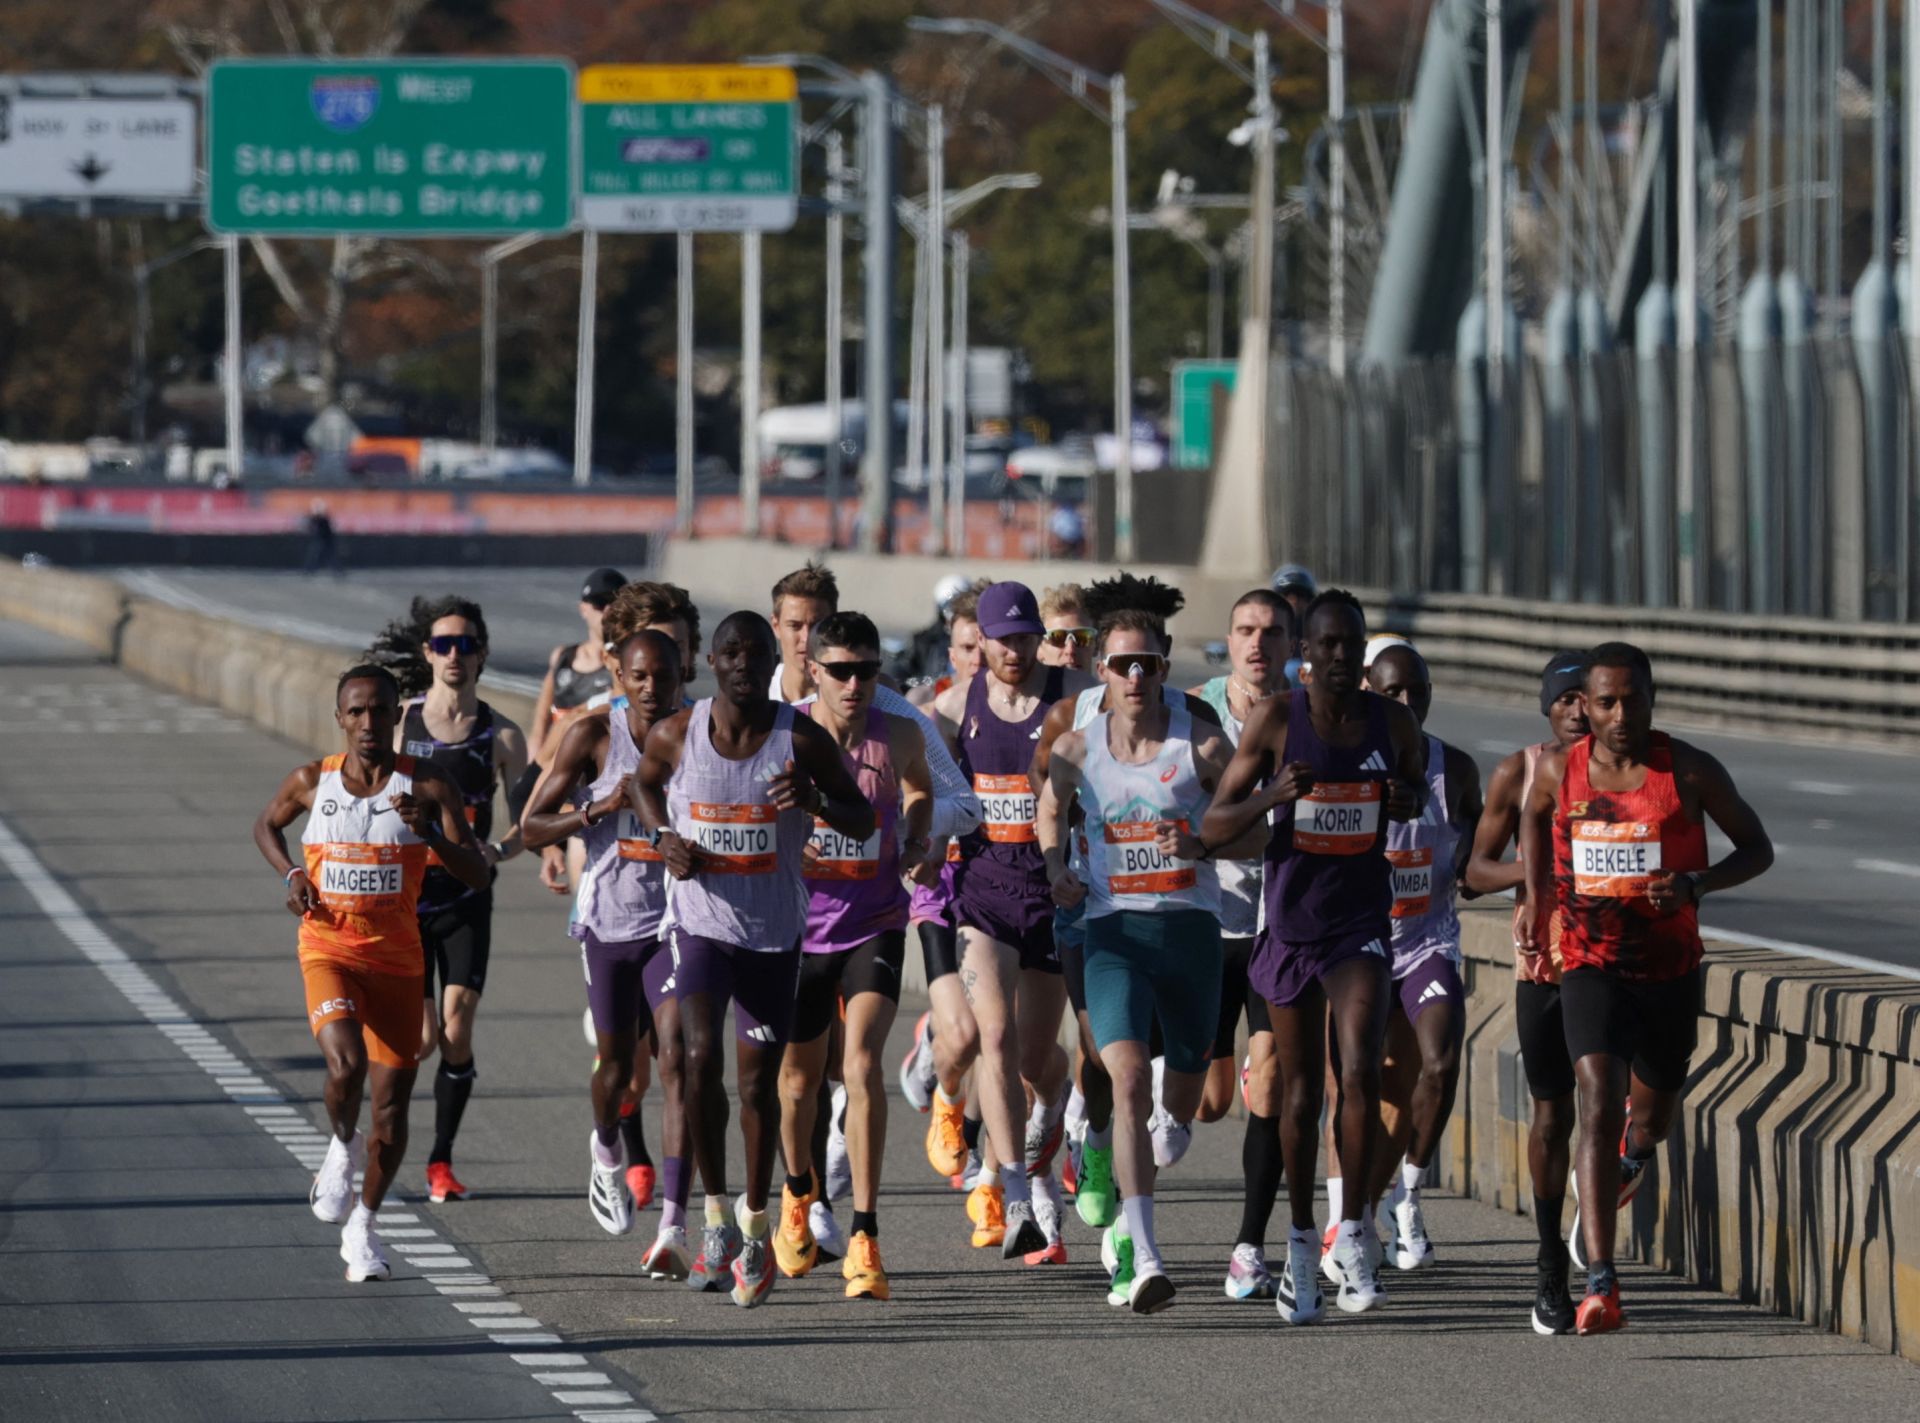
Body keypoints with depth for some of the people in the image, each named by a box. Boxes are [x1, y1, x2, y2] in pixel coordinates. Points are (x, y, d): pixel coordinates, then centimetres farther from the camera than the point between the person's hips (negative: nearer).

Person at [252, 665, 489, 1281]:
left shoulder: (429, 786, -4)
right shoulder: (312, 782, 0)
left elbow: (478, 874, -7)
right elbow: (265, 826, 21)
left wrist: (429, 833, -24)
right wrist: (291, 875, 2)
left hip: (396, 957, 1)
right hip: (327, 948, -1)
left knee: (392, 1098, 4)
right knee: (346, 1063, -26)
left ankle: (362, 1224, 24)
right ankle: (342, 1148, 6)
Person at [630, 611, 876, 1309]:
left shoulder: (802, 741, -9)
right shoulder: (676, 735, -5)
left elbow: (862, 820, 0)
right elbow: (645, 782, 17)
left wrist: (816, 802, -22)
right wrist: (663, 837, -3)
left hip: (775, 932, 0)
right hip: (699, 921, 0)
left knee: (759, 1079, 6)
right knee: (701, 1057, -20)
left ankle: (755, 1225, 24)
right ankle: (715, 1212, -5)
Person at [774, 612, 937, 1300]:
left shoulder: (898, 737, -7)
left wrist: (917, 845, -1)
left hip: (875, 928, -1)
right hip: (800, 927, 1)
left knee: (861, 1064, -19)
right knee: (799, 1074, 16)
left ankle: (864, 1242, -19)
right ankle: (798, 1193, 48)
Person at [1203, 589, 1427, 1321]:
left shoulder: (1393, 723, -1)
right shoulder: (1276, 720, -7)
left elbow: (1419, 786, 20)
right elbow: (1213, 826, -6)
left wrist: (1408, 800, -6)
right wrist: (1271, 796, -26)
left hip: (1362, 924, 0)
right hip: (1291, 924, 0)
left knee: (1360, 1074, -18)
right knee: (1300, 1092, 9)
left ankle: (1353, 1233, -5)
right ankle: (1301, 1243, 25)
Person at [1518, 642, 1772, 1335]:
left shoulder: (1692, 771, -10)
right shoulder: (1558, 770, -4)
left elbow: (1757, 848, -1)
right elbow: (1534, 813, 20)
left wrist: (1694, 884, -19)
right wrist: (1535, 896, 10)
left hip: (1670, 970, 1)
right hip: (1590, 965, -1)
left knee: (1652, 1114, 18)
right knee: (1599, 1107, -19)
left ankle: (1629, 1159, 60)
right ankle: (1601, 1288, -25)